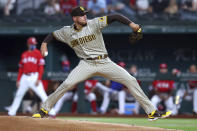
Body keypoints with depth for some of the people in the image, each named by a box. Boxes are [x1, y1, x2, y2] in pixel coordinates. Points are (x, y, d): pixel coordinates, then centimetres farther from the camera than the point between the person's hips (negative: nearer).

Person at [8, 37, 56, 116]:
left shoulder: (38, 53, 0)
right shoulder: (24, 54, 14)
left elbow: (41, 68, -5)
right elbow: (21, 69, 18)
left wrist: (39, 79, -15)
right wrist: (18, 80, 11)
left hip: (34, 77, -5)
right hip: (24, 78, 5)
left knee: (42, 95, -13)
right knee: (18, 95, 10)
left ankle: (51, 112, -14)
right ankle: (12, 112, 20)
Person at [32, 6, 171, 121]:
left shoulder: (94, 24, -5)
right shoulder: (67, 32, 2)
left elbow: (114, 17, -12)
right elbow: (53, 35, 17)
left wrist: (131, 24, -26)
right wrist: (45, 43, -4)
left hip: (105, 63, 0)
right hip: (87, 64, 0)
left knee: (131, 80, -9)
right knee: (67, 84, -22)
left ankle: (152, 112, -5)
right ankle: (44, 109, -6)